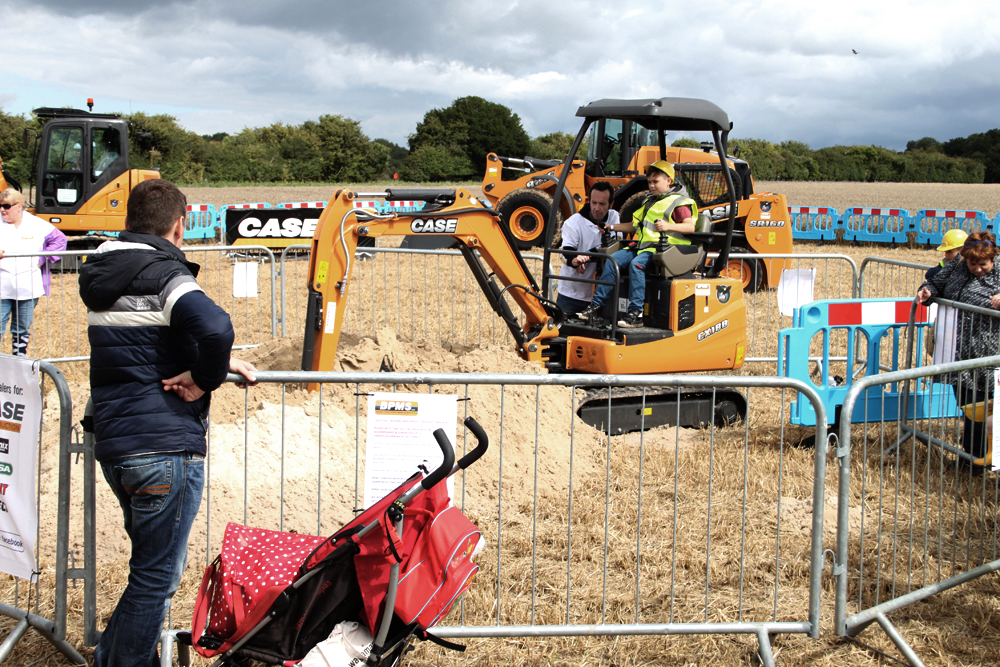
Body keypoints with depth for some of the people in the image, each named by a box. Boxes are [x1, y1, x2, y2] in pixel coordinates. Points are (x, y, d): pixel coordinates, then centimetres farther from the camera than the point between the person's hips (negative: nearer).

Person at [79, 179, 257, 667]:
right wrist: (207, 378, -14)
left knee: (152, 566, 25)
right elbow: (214, 327, -32)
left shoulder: (101, 274, 14)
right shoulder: (165, 274, -13)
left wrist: (216, 361, 15)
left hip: (112, 443, 9)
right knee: (157, 577, 1)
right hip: (166, 447, -9)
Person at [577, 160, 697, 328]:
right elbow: (636, 225, 34)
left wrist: (668, 226, -27)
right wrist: (612, 227, 28)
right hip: (643, 246, 8)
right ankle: (596, 306, -12)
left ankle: (636, 313, -34)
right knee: (613, 260, -11)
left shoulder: (679, 202, -1)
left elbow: (691, 226, -13)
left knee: (636, 264, -34)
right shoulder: (650, 201, 27)